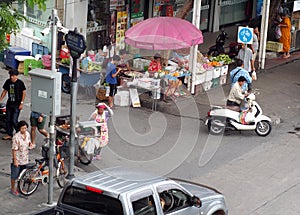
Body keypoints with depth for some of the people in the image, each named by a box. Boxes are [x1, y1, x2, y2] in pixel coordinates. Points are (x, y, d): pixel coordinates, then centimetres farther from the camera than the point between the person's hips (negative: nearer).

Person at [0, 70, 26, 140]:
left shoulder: (20, 83, -11)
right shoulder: (8, 82, 3)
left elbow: (24, 93, -7)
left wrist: (21, 103, -11)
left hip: (17, 105, -6)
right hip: (9, 103, 6)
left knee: (14, 121, -9)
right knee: (8, 120, 8)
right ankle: (9, 134, 20)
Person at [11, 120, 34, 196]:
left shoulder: (27, 134, -4)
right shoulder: (16, 137, -24)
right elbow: (14, 149, -20)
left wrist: (31, 144, -8)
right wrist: (15, 160, -18)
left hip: (25, 159, 6)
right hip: (17, 159, -6)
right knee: (14, 176, 8)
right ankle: (12, 189, 25)